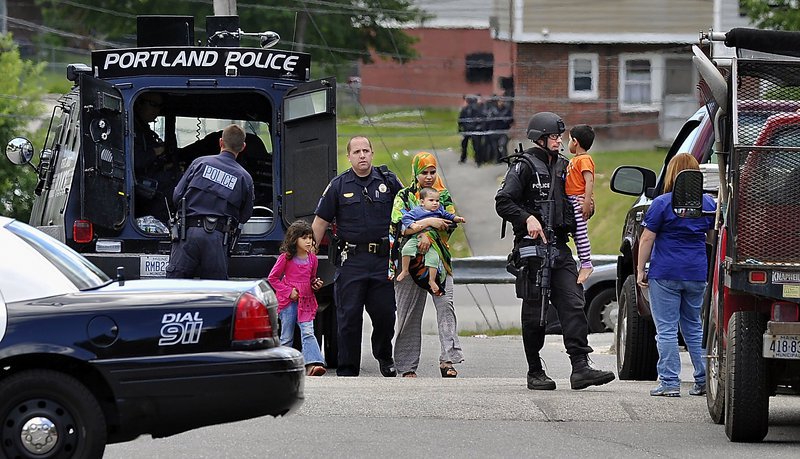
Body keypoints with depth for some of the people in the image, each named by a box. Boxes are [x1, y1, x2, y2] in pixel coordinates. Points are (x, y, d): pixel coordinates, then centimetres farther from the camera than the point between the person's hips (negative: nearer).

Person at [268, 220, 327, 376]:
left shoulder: (312, 258, 9)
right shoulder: (286, 258, -4)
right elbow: (272, 278, 1)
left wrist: (316, 284, 2)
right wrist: (289, 292, -8)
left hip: (306, 302, 3)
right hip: (288, 302, -3)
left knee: (308, 332, -13)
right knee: (287, 337, 2)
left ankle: (313, 365, -26)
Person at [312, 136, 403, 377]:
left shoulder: (388, 181, 7)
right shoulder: (339, 185, 3)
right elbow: (320, 222, 5)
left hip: (383, 259, 1)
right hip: (351, 261, -1)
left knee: (385, 314, 3)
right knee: (349, 316, -2)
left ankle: (384, 356, 31)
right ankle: (347, 370, 4)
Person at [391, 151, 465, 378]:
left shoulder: (444, 196, 13)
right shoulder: (404, 196, 8)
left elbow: (449, 225, 0)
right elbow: (399, 226, -7)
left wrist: (428, 235, -16)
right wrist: (428, 222, -17)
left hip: (438, 259, 1)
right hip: (410, 260, -1)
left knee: (445, 306, -16)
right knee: (409, 315, 1)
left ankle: (448, 359, -22)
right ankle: (407, 366, 7)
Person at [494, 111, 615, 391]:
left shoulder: (562, 166, 17)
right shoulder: (525, 166, -4)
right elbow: (503, 202, -10)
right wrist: (528, 218, -22)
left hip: (559, 247, 6)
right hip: (532, 246, -6)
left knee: (573, 305, -6)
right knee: (534, 312, 0)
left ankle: (580, 367, -12)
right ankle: (535, 372, 8)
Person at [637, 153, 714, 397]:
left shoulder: (662, 203, -8)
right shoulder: (708, 203, 6)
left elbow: (647, 239, -8)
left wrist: (640, 269, -2)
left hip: (665, 274, -5)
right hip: (698, 274, 5)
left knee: (666, 329, -1)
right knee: (694, 328, 16)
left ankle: (669, 382, -3)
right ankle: (704, 380, 13)